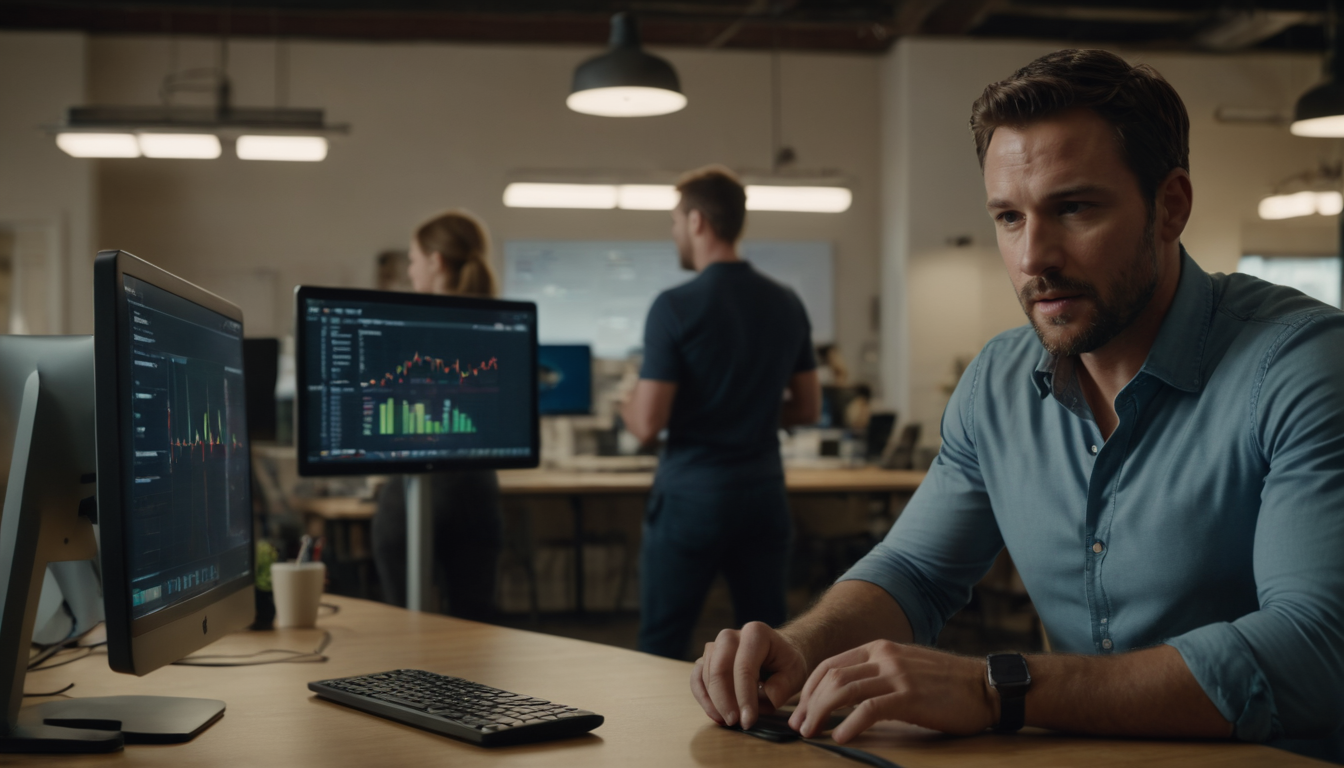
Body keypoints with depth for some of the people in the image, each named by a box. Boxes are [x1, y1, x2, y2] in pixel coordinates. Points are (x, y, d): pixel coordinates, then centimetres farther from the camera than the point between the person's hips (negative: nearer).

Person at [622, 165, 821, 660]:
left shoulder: (676, 307, -13)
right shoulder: (787, 305, 5)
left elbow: (647, 425, -14)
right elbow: (807, 408, 13)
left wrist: (626, 404, 7)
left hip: (692, 498, -5)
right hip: (764, 496, 5)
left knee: (661, 652, 6)